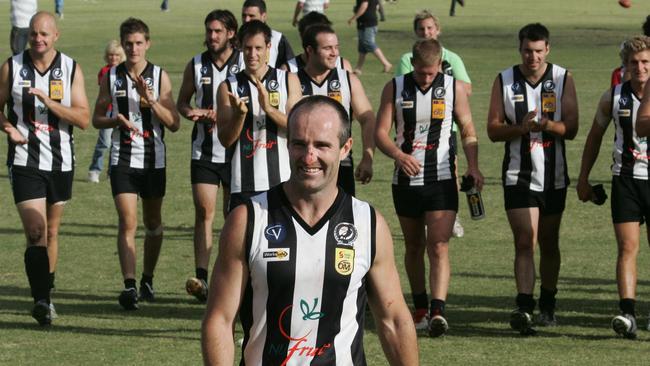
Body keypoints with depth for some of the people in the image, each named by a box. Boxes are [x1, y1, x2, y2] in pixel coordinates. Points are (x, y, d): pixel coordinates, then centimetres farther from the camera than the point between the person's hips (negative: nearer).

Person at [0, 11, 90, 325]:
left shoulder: (71, 69, -1)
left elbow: (84, 118, -7)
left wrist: (49, 102, -19)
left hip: (61, 162, 2)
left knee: (51, 233, 13)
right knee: (35, 232, -14)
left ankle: (45, 296, 27)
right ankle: (41, 301, -21)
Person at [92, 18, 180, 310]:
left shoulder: (159, 77, -1)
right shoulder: (111, 77, 3)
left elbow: (174, 124, -5)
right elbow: (96, 119, 11)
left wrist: (150, 100, -18)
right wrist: (116, 120, -10)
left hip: (154, 160, 1)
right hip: (122, 159, -1)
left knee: (152, 223, 13)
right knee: (127, 223, -14)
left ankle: (147, 279, 30)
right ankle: (129, 285, -20)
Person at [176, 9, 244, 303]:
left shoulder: (245, 65, -2)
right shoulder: (196, 65, 6)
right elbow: (181, 102, 16)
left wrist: (219, 115, -15)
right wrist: (193, 113, -7)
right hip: (203, 151, 1)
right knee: (204, 211, -10)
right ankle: (201, 278, -17)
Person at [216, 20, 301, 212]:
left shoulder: (288, 81, 5)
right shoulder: (229, 87, 5)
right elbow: (225, 140, 0)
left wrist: (269, 108, -18)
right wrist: (239, 114, -19)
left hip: (282, 181, 0)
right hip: (244, 186, 0)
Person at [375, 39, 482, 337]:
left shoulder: (454, 88, 0)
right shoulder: (395, 88, 1)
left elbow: (468, 132, 7)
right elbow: (380, 132, -1)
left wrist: (473, 166, -9)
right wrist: (399, 155, -20)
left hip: (442, 180, -2)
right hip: (406, 180, 2)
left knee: (439, 247, -13)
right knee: (414, 247, 12)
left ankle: (438, 312, -22)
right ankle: (420, 309, 25)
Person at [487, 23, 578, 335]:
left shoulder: (563, 79, 1)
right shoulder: (504, 81, 1)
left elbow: (571, 129, -3)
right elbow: (493, 130, 1)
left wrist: (547, 125, -24)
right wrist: (521, 127, -18)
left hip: (554, 176, 2)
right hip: (518, 176, -2)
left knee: (549, 243, 12)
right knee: (525, 241, -14)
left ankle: (547, 305, 27)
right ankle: (524, 307, -22)